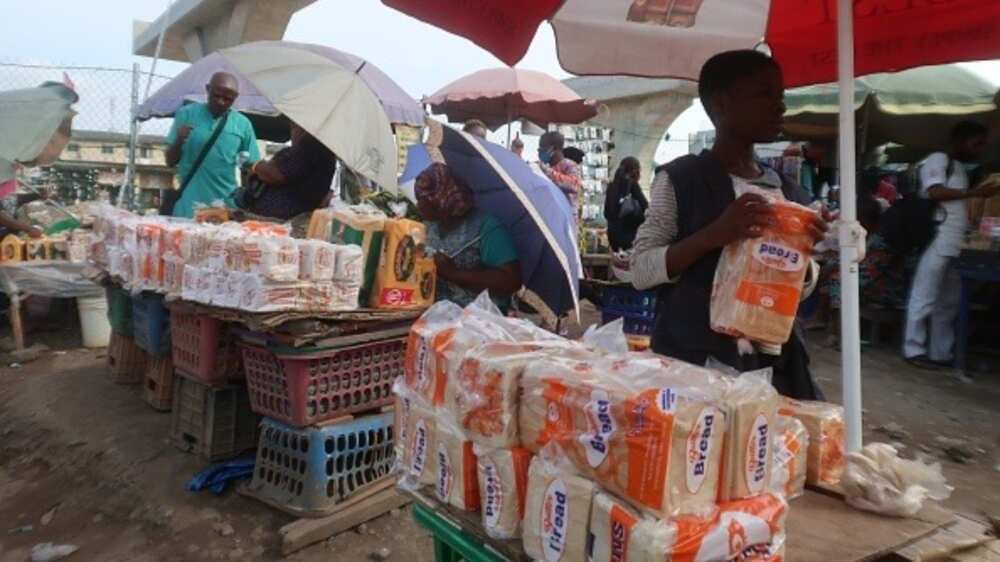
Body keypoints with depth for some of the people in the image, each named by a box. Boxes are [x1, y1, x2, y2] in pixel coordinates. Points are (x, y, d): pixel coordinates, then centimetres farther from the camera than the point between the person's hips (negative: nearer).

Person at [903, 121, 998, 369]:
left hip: (956, 244, 9)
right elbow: (935, 192, -14)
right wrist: (974, 193, -12)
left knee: (949, 303, 8)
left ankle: (941, 352, 13)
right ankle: (914, 350, -1)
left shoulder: (961, 169, 25)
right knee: (924, 299, -6)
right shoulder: (938, 159, -1)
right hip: (935, 241, -9)